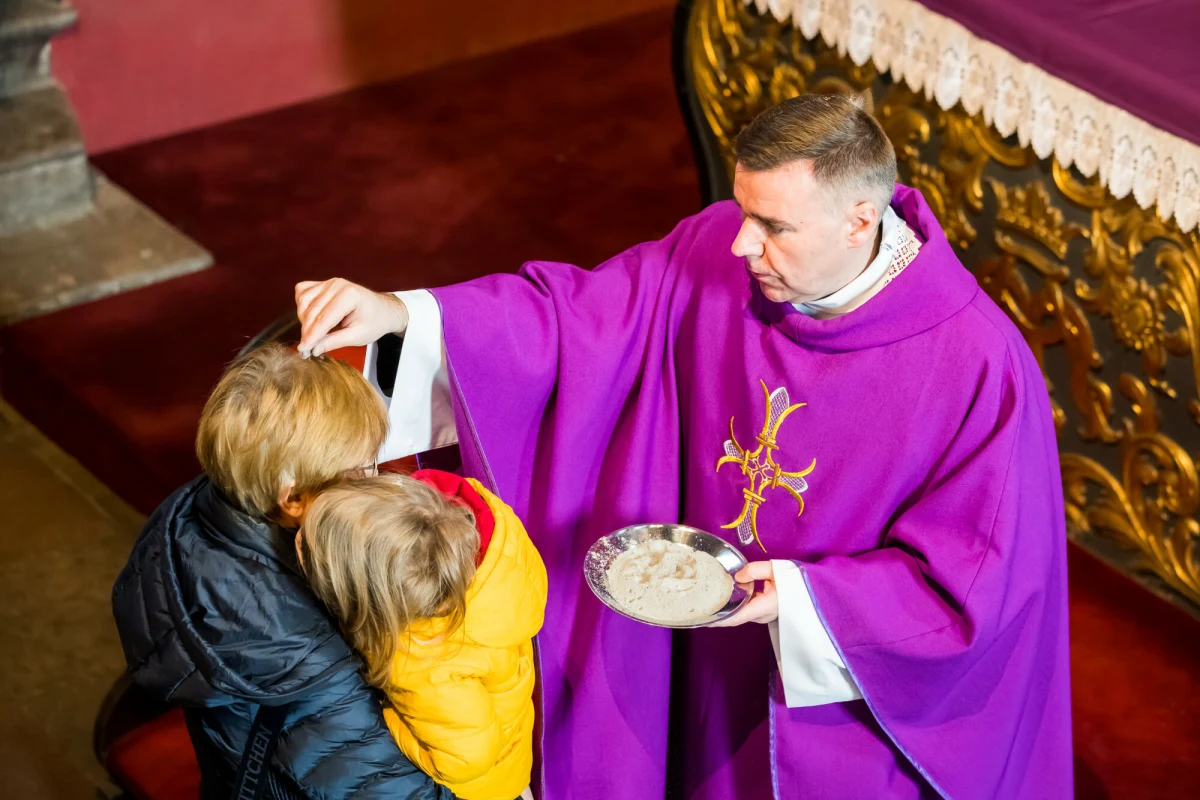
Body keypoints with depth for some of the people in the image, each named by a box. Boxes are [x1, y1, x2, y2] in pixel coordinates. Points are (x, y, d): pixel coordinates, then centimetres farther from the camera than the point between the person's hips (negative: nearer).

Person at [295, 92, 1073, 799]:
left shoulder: (980, 367, -30)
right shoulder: (717, 257, -16)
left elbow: (975, 577, -23)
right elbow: (577, 316, -11)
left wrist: (798, 597, -30)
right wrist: (400, 314, -23)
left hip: (857, 700, -4)